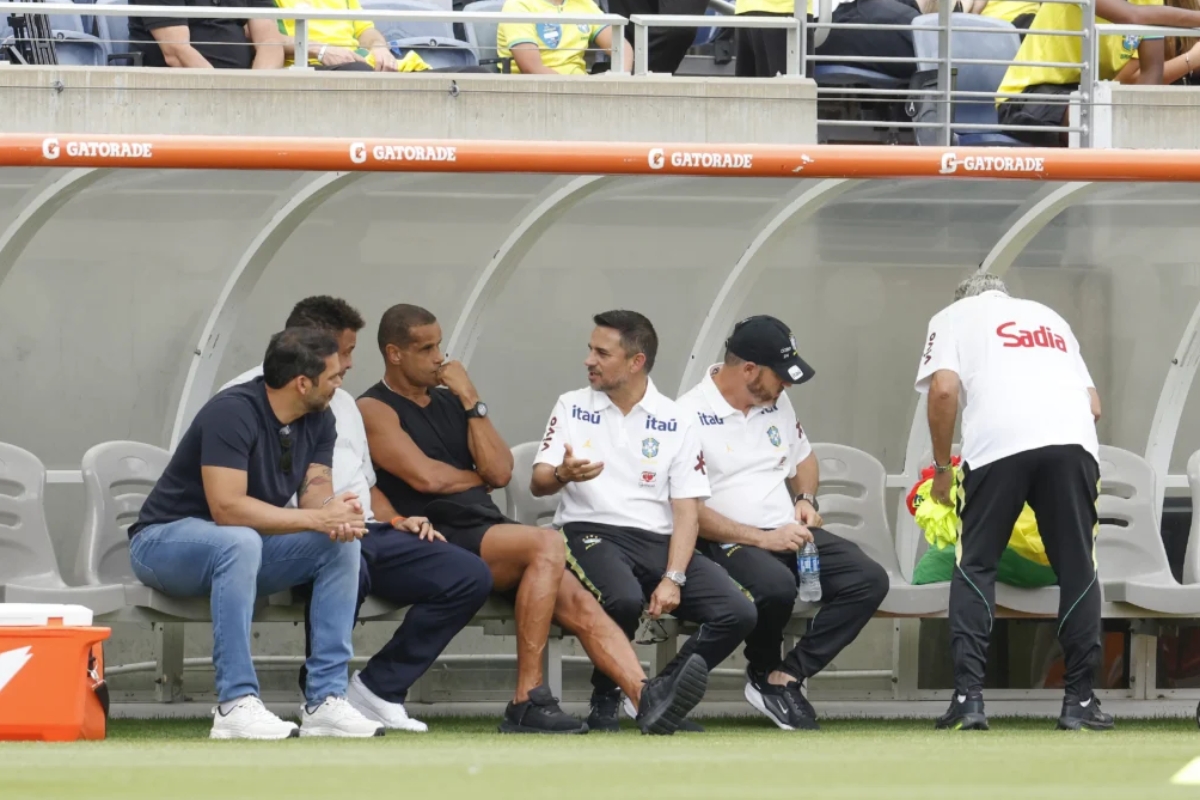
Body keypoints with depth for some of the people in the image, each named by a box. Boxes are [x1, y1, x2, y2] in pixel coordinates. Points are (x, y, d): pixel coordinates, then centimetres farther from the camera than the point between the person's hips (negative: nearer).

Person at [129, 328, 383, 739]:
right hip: (164, 539, -8)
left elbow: (316, 494, -4)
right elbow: (227, 508, -32)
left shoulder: (319, 420, 0)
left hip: (240, 547, 8)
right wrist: (316, 518, -32)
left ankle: (325, 699, -14)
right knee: (241, 541, -39)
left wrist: (339, 517, -29)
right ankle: (235, 704, -37)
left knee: (342, 544, -13)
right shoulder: (232, 412, -25)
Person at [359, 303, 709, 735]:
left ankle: (647, 698, -36)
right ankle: (527, 703, -33)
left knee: (580, 604, -17)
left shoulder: (449, 401, 23)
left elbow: (501, 472, 11)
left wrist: (471, 402, 6)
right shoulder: (374, 410, 3)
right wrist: (478, 478, 7)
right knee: (547, 544, -31)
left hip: (489, 530, 7)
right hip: (442, 542, -7)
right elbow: (426, 477, -11)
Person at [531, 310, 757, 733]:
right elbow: (538, 483, 3)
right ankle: (605, 698, -10)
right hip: (590, 533, -2)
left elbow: (686, 508, 2)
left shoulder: (675, 424, 9)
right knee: (624, 599, -37)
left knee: (738, 613, -20)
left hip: (659, 540, 2)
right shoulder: (572, 407, 10)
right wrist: (562, 475, -23)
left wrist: (673, 578, -13)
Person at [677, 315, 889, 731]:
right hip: (728, 542, -7)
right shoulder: (689, 416, -11)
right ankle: (763, 672, -7)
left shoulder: (776, 402, 13)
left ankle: (787, 676, -14)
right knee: (776, 585, -39)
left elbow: (803, 458, 31)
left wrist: (806, 498, 8)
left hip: (787, 534, 7)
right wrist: (762, 540, -20)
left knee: (869, 579, -16)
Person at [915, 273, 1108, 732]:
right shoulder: (1049, 319, 35)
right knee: (1077, 569, 11)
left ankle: (968, 698, -1)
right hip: (1073, 437, 3)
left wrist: (942, 468, 15)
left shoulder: (954, 316, 23)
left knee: (976, 566, 8)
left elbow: (944, 389, 5)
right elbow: (1094, 405, 28)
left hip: (998, 438, -3)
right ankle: (1079, 701, 8)